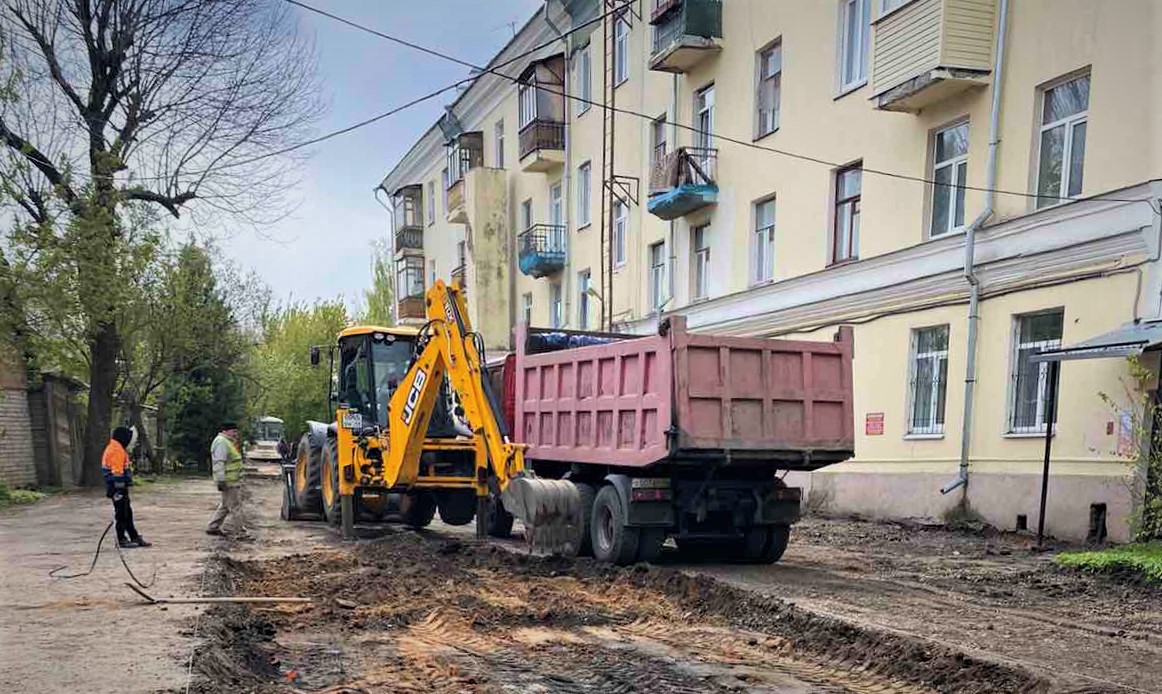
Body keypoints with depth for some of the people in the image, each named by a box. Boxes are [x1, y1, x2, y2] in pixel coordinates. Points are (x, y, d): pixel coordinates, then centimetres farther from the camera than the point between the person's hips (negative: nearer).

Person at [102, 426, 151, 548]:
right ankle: (122, 540, 5)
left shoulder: (113, 449, 18)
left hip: (120, 488, 11)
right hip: (119, 488, -11)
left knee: (128, 513, 14)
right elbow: (117, 471, -21)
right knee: (121, 514, -2)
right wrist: (119, 489, -22)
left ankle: (135, 538, 19)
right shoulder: (117, 450, -16)